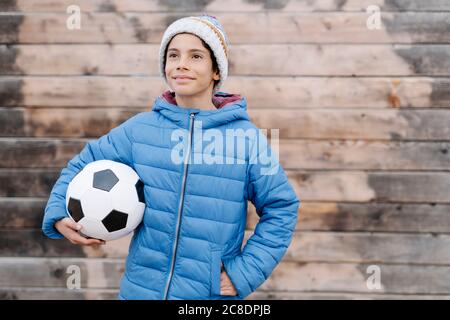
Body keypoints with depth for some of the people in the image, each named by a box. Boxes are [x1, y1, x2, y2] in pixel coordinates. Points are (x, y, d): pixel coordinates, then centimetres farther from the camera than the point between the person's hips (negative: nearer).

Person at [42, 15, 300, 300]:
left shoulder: (246, 136, -7)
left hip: (213, 293, -1)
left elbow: (282, 208, -3)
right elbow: (83, 165, 9)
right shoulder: (139, 129, -1)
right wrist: (58, 215, -5)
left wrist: (244, 273, -9)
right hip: (141, 289, 2)